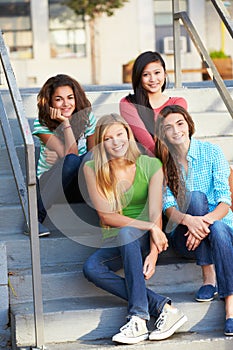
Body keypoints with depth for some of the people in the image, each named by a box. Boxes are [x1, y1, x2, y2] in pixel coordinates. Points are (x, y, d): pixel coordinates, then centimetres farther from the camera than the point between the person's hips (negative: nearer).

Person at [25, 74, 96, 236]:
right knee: (72, 161, -36)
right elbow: (71, 155, -22)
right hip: (50, 185, -2)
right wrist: (66, 123, -25)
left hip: (79, 186, 2)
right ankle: (36, 217, -33)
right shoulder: (42, 124, -13)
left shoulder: (87, 118, -2)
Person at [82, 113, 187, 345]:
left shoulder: (151, 165, -2)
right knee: (91, 268, -31)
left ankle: (138, 318, -39)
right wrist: (149, 227, -18)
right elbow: (106, 216, -8)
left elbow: (155, 212, -11)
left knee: (126, 233, -36)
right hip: (114, 245, 1)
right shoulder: (92, 169, -2)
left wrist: (154, 252, -25)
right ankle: (162, 307, -34)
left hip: (143, 240, -1)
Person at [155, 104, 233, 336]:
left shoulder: (211, 152, -3)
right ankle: (208, 278, -28)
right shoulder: (161, 163, 0)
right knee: (196, 196, -29)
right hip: (182, 233, 0)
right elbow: (168, 208, -9)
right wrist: (188, 219, -32)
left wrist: (205, 221, -31)